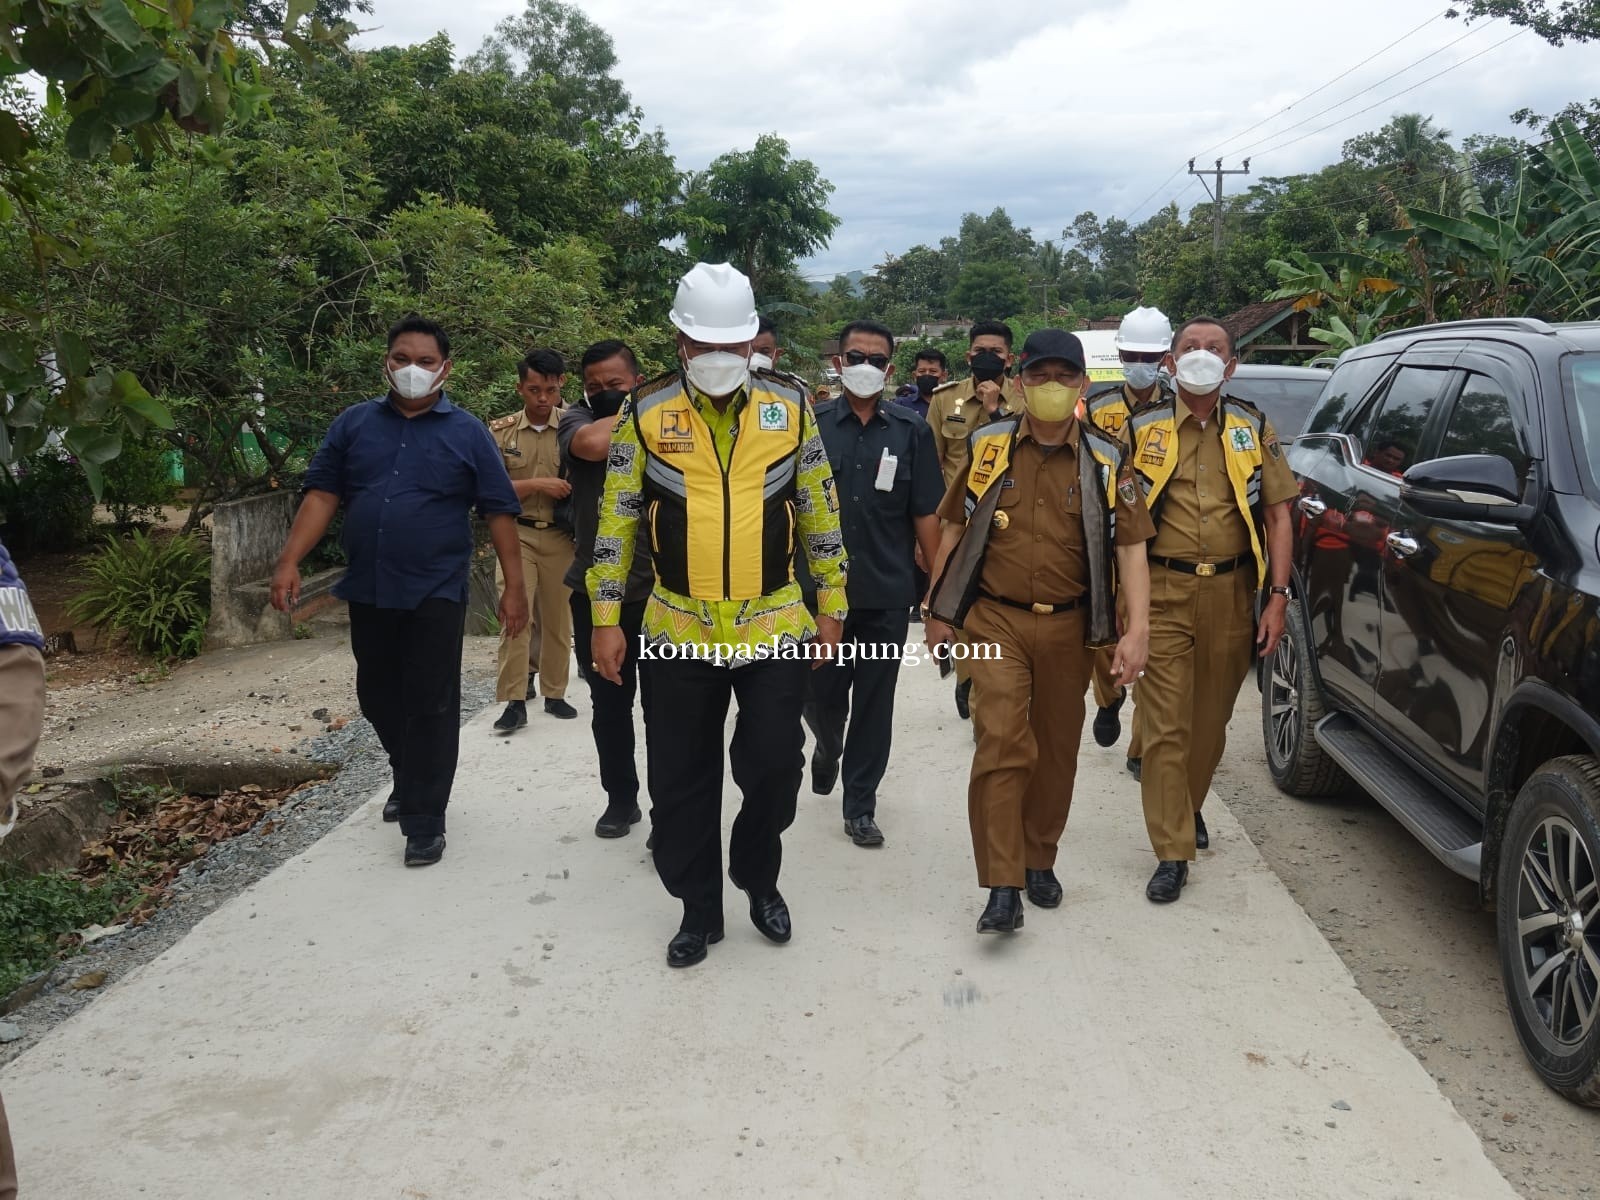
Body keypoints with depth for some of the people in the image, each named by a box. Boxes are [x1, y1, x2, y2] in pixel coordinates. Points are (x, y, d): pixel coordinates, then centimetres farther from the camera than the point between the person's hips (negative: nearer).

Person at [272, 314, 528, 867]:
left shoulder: (468, 433, -1)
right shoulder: (353, 423, 6)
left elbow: (500, 510, -1)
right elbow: (321, 493, 4)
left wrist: (514, 586, -4)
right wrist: (289, 561, -7)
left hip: (435, 593, -3)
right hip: (367, 591, 4)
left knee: (430, 706, -1)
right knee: (378, 698, 15)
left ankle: (424, 821, 8)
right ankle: (411, 782, 38)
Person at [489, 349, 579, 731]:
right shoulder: (501, 431, 1)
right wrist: (537, 485, -15)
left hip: (561, 537, 1)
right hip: (517, 534, -1)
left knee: (558, 618, 9)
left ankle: (555, 693, 22)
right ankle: (514, 702, -3)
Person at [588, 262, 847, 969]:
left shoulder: (789, 406, 1)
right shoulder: (645, 412, -1)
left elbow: (821, 513, 6)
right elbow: (616, 521, 2)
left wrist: (831, 605, 5)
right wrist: (606, 617, 0)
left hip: (776, 627, 0)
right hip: (679, 631, 0)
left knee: (774, 764, 1)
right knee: (682, 780, 8)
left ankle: (758, 878, 29)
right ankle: (698, 908, 27)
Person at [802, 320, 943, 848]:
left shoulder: (911, 431, 1)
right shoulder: (812, 425, 1)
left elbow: (925, 514, 2)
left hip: (887, 592, 0)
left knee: (874, 702, 7)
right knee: (821, 694, 9)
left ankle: (860, 805, 21)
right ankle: (828, 747, 43)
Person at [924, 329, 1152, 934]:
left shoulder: (1105, 461, 1)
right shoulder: (987, 447, 3)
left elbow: (1131, 546, -1)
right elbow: (955, 529, 9)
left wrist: (1136, 629, -11)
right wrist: (938, 611, 8)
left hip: (1068, 627, 2)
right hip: (996, 620, -1)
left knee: (1056, 748, 12)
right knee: (1002, 743, -12)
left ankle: (1039, 860, 32)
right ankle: (1003, 886, -9)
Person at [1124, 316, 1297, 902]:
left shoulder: (1253, 429, 8)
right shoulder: (1142, 427, 2)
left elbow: (1277, 517, 8)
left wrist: (1278, 596, 0)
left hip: (1231, 593, 2)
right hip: (1164, 591, -2)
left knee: (1211, 718, 14)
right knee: (1166, 723, -4)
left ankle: (1186, 806, 38)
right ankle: (1172, 852, 2)